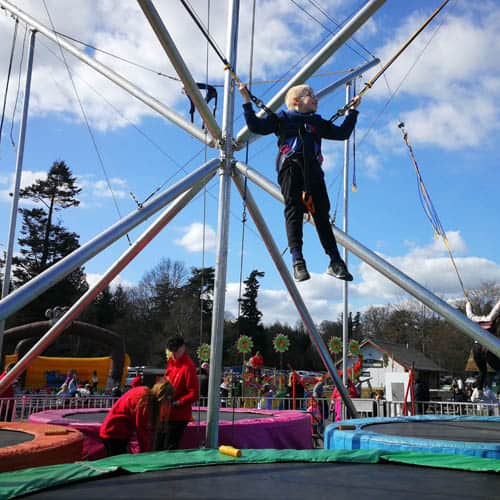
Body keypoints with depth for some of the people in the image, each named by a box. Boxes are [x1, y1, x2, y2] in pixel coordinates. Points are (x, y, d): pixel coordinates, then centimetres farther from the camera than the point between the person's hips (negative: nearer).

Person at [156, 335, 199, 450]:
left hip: (178, 416, -9)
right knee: (158, 448, 16)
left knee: (169, 449, -2)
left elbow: (194, 395, -19)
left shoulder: (188, 366, -17)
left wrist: (177, 403, -22)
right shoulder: (171, 362, 8)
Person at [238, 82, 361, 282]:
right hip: (291, 165, -3)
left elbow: (342, 133, 35)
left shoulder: (318, 122, 32)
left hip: (313, 169, 4)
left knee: (321, 212, -4)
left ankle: (335, 262, -7)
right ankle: (297, 260, -25)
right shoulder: (282, 118, 20)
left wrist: (353, 110, 36)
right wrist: (247, 100, 8)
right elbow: (256, 126, 12)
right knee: (294, 209, -18)